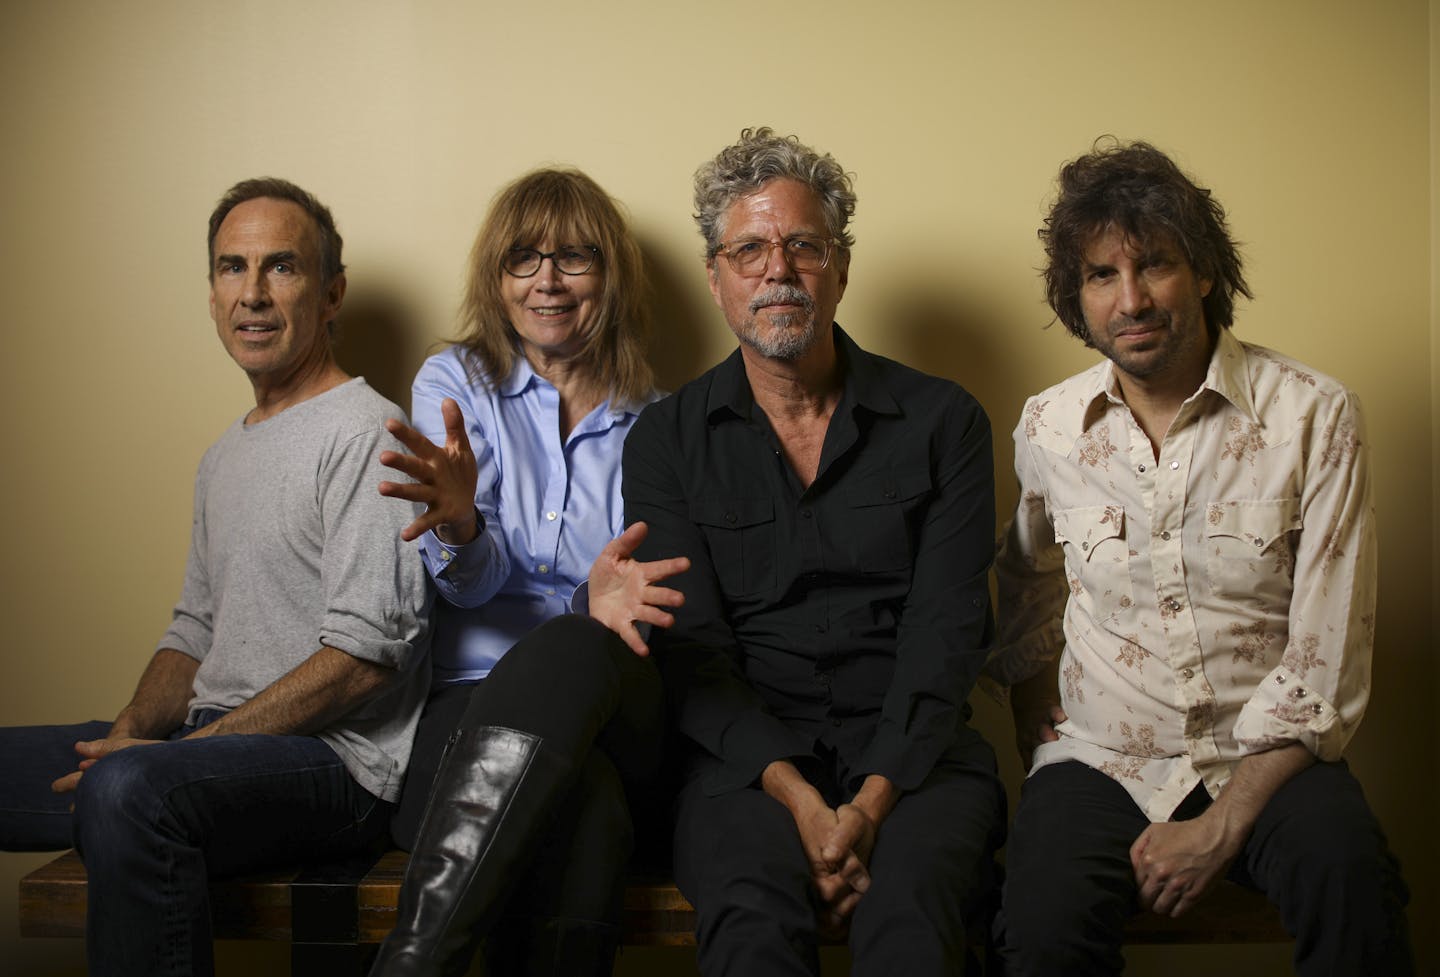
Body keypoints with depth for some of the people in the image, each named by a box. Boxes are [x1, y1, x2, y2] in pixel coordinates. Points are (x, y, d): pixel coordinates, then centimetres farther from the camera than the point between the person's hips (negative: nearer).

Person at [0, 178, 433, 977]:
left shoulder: (363, 433, -9)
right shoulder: (223, 458, 21)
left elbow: (364, 656, -17)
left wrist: (169, 753, -17)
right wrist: (129, 733, 1)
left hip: (332, 760, -8)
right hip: (208, 745, 9)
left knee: (128, 791, -35)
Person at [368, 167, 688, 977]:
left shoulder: (653, 420, 14)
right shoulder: (457, 383, 12)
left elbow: (655, 591, 12)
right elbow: (472, 582, -1)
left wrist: (616, 599, -15)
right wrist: (457, 527, -28)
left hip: (610, 701, 1)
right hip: (476, 696, -1)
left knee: (567, 648, -38)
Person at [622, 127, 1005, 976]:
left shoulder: (943, 421, 7)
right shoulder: (667, 442, 8)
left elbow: (945, 630, -1)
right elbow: (691, 646, 0)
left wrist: (873, 800, -16)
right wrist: (796, 794, -15)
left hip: (911, 752, 0)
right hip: (750, 757, 0)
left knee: (908, 904, -31)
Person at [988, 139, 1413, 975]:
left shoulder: (1315, 418, -7)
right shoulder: (1046, 428, 3)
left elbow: (1325, 667, -9)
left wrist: (1220, 829, -15)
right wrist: (1033, 710, 19)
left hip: (1265, 753, -1)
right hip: (1102, 755, 2)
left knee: (1355, 898, -33)